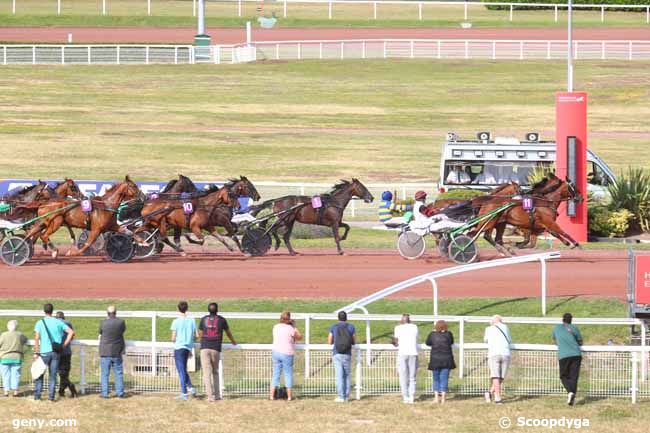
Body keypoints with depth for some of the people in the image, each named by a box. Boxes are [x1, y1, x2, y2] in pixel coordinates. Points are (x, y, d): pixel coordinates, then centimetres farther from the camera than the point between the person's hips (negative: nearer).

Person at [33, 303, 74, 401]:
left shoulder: (40, 323, -2)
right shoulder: (58, 322, 4)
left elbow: (36, 339, -8)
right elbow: (71, 332, -1)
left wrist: (36, 353, -5)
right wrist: (64, 345, 4)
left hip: (44, 352, -2)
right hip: (56, 352, 2)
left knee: (39, 374, 8)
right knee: (53, 375, 6)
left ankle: (37, 396, 4)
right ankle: (51, 396, 2)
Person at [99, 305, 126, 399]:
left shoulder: (103, 323, -9)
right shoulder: (121, 322, -5)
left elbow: (100, 334, 5)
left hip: (105, 352, -1)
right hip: (117, 352, 1)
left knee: (105, 374, 4)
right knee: (118, 373, 8)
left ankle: (105, 393, 2)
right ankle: (120, 393, 8)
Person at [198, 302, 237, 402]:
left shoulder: (204, 319, 9)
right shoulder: (221, 320, 8)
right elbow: (228, 333, 24)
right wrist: (233, 342, 43)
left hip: (205, 348, 0)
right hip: (216, 349, 0)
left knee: (207, 372, -4)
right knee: (215, 372, 13)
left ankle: (210, 396, -13)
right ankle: (216, 395, 12)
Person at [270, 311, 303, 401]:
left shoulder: (276, 327, 3)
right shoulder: (290, 329, -13)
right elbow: (299, 337, -1)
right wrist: (294, 326, 6)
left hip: (276, 352, 4)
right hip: (287, 353, -4)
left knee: (276, 374, 9)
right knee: (288, 374, 6)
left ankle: (271, 395, 5)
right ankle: (289, 396, 9)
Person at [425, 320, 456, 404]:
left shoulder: (432, 334, -5)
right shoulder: (448, 334, -5)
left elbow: (428, 343, 10)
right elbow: (452, 343, 13)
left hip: (435, 359, 0)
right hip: (446, 359, 0)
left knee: (436, 379, 12)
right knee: (444, 379, 5)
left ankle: (436, 397, 4)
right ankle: (443, 398, 2)